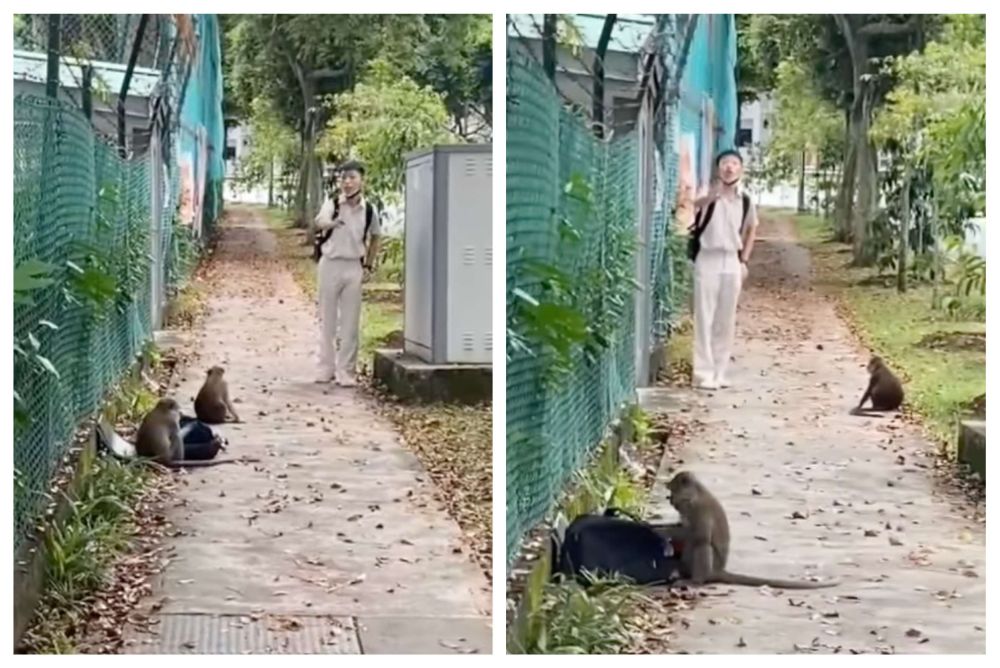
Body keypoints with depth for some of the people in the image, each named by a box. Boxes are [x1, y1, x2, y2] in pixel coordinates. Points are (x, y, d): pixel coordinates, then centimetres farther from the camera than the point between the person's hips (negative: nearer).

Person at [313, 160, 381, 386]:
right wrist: (329, 223, -56)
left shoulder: (369, 209, -3)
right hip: (330, 264, -1)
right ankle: (326, 367, 19)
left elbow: (375, 237, 15)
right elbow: (319, 223, -32)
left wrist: (368, 265, 9)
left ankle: (345, 370, 10)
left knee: (350, 322, 3)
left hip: (353, 267, 1)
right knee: (327, 319, 8)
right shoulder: (332, 203, -10)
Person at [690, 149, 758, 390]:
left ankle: (720, 372, 17)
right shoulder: (708, 197, -9)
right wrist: (710, 197, -49)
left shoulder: (745, 201, 5)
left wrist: (744, 260, 13)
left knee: (726, 321, 9)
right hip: (708, 261, -4)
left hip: (732, 263, 4)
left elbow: (751, 229, 22)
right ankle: (703, 373, -2)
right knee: (705, 319, -5)